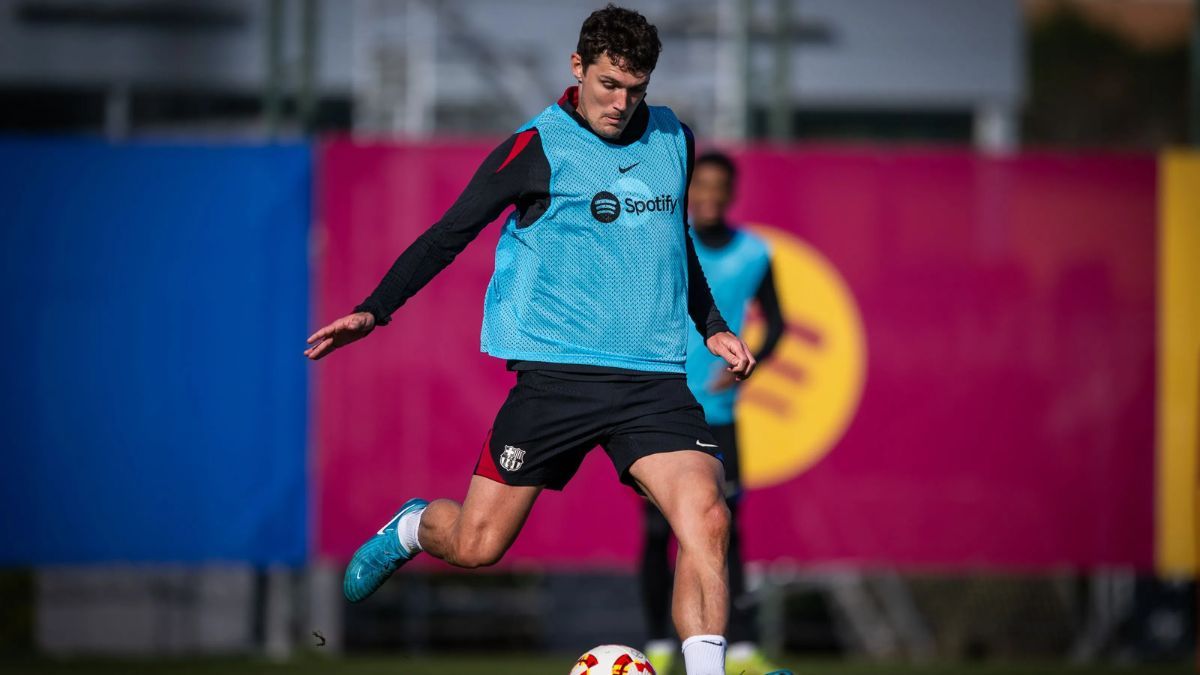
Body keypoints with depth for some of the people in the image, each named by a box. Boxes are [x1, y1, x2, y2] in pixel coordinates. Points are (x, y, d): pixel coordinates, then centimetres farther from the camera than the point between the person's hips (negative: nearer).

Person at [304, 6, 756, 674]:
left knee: (706, 522, -19)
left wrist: (711, 326, 25)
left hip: (655, 379, 3)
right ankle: (412, 527, 36)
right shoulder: (537, 150, -5)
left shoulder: (675, 141, 11)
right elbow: (448, 236, -1)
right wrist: (374, 311, -9)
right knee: (475, 545, 1)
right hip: (557, 374, -3)